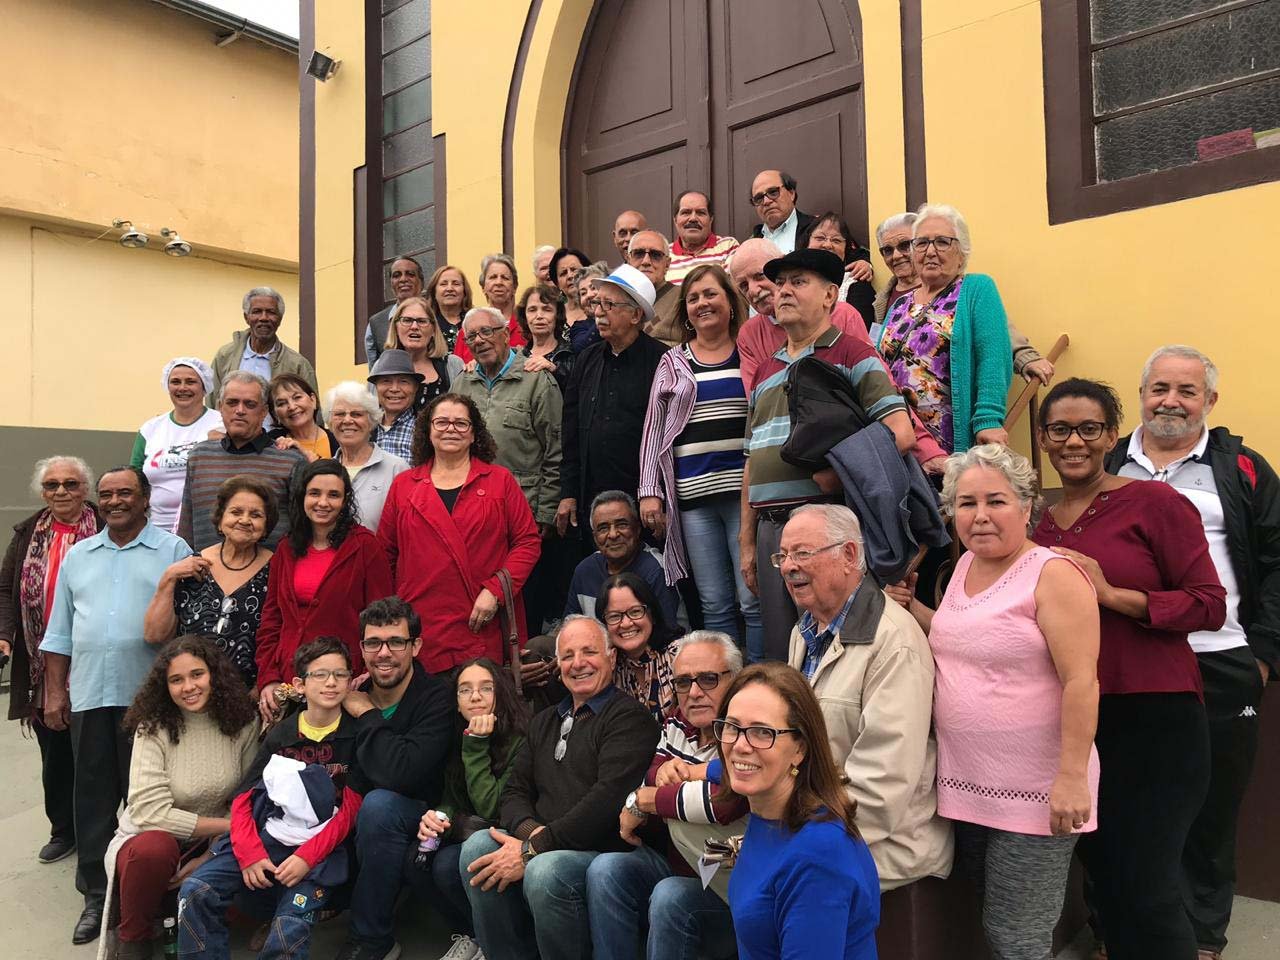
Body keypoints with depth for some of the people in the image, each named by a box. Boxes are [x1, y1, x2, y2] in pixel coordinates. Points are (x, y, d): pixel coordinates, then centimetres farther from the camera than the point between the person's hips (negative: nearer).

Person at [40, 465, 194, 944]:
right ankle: (96, 895, 23)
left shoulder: (173, 551, 0)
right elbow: (59, 633, 16)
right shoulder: (77, 556, 15)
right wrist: (54, 693, 11)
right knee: (93, 796, 10)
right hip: (88, 696, 4)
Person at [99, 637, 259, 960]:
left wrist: (211, 856, -16)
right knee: (153, 848, -37)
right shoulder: (153, 729, -15)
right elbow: (151, 814, -22)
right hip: (150, 839, -3)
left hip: (215, 844, 3)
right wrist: (228, 824, -20)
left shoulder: (243, 721, -7)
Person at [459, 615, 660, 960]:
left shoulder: (629, 717, -7)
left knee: (544, 871, -34)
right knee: (477, 847, -18)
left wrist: (533, 849, -19)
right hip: (542, 843, 7)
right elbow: (515, 792, 15)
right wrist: (530, 830, -9)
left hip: (606, 851, -7)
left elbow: (608, 800, -19)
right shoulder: (545, 721, 21)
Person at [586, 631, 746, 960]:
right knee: (606, 869, -16)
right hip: (673, 862, 7)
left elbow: (725, 799, -37)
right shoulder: (677, 723, 4)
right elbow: (648, 779, 10)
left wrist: (642, 800, -22)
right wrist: (663, 769, -16)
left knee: (670, 898, -31)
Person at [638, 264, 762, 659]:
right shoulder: (672, 363, 15)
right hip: (693, 494, 2)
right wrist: (650, 491, 5)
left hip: (744, 488, -2)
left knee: (753, 599, -4)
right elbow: (654, 428, 13)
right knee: (715, 606, 5)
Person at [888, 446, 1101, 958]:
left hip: (1034, 793, -7)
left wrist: (1072, 778, -22)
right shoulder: (966, 566, 8)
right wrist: (907, 605, 7)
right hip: (964, 782, 8)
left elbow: (1080, 681, -19)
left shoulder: (1053, 575, -15)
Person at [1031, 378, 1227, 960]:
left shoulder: (1154, 501, -6)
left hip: (1153, 719, -5)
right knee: (1103, 880, 16)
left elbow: (1210, 606, -10)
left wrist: (1113, 594, -20)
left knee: (1147, 894, -3)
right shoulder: (1038, 525, 10)